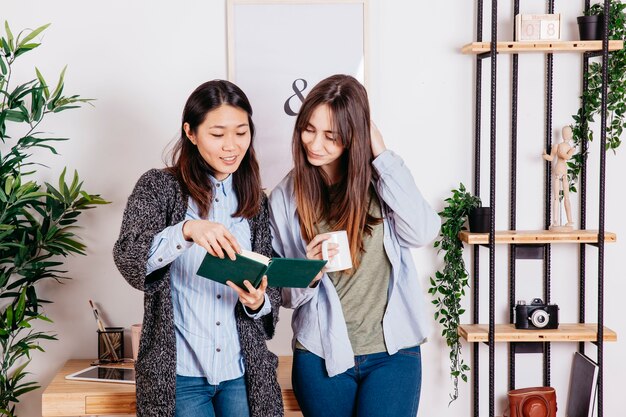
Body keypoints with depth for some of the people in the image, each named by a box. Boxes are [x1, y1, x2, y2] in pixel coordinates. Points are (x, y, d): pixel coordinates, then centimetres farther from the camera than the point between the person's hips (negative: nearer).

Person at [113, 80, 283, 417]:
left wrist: (258, 303, -14)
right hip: (178, 373, -3)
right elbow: (128, 258, -17)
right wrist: (187, 230, -34)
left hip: (242, 371, 4)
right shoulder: (159, 187, -3)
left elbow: (271, 290, 9)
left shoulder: (256, 201, 7)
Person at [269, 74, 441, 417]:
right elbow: (283, 292, 3)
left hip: (392, 350, -1)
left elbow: (422, 232, -18)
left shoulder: (379, 181, -1)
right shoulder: (285, 197, -1)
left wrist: (382, 156, -13)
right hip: (321, 355, 1)